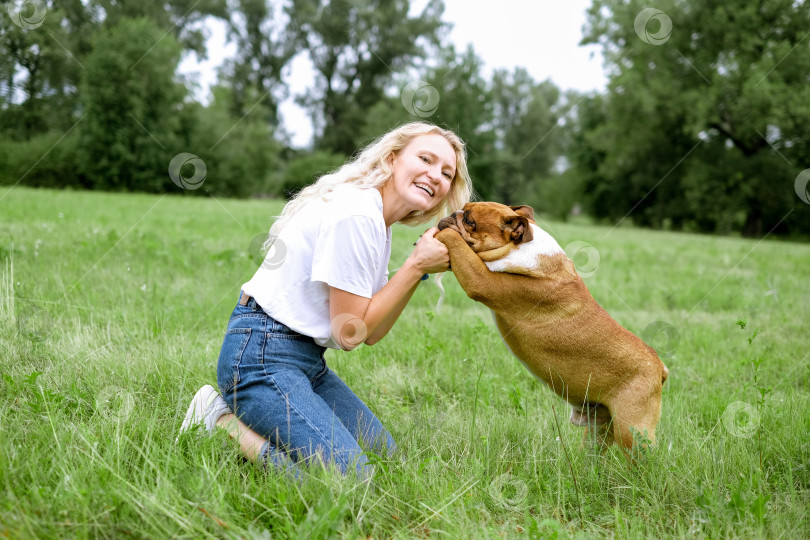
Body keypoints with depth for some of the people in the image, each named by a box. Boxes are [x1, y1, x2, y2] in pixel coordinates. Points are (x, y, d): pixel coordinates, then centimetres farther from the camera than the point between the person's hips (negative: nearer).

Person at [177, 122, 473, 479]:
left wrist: (419, 268, -2)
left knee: (382, 452, 15)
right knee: (351, 479, -19)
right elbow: (348, 333, -17)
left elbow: (371, 333, 7)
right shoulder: (356, 215, -20)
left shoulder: (377, 221, 11)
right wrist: (416, 266, -15)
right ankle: (222, 419, -5)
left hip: (306, 357, 10)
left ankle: (244, 415, 13)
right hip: (262, 353, -10)